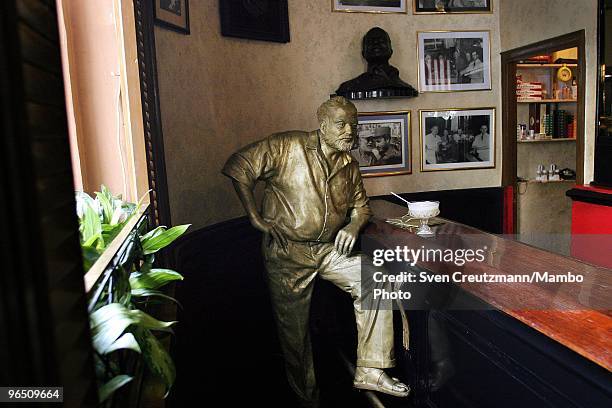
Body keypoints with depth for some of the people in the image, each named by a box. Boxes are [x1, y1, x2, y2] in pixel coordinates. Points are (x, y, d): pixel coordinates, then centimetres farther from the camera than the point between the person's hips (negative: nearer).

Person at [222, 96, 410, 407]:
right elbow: (239, 166, -15)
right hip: (286, 251, -4)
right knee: (295, 330, 5)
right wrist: (256, 218, -15)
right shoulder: (288, 147, -13)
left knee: (375, 280, -16)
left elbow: (361, 205, 19)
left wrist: (354, 225, -5)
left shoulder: (349, 165, 6)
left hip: (328, 249, 5)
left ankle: (370, 371, -6)